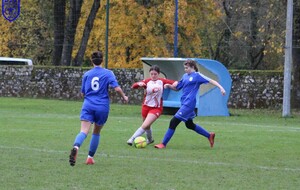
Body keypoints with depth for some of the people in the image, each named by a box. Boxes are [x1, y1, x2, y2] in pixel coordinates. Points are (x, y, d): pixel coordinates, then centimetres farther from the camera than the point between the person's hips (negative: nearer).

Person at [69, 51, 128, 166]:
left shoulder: (87, 74, 9)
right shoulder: (108, 73, 1)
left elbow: (83, 93, 15)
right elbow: (117, 88, -9)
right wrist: (124, 97, 9)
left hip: (88, 106, 0)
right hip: (102, 107, 0)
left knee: (84, 131, -16)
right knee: (96, 132, 20)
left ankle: (76, 147, -46)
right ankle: (90, 157, 21)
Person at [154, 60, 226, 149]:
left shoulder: (197, 75, -6)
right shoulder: (185, 76, 15)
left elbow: (210, 81, -9)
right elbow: (177, 87, 21)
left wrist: (221, 88, -21)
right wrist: (169, 86, 2)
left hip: (189, 104, -9)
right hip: (184, 104, 9)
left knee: (173, 122, -11)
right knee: (189, 125, 21)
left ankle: (163, 144, -6)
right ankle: (209, 135, 33)